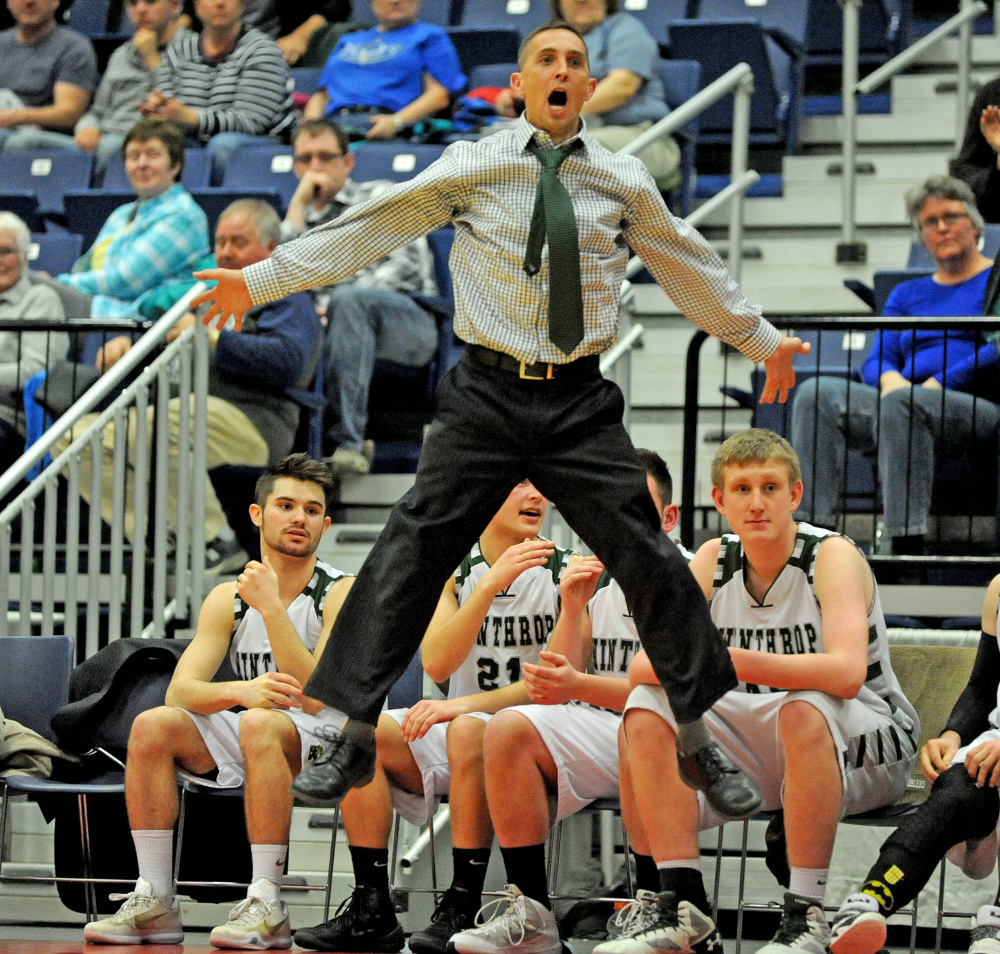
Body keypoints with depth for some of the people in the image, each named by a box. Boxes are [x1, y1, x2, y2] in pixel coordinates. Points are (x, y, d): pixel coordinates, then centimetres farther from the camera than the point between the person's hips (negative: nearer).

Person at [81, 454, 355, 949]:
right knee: (151, 725, -20)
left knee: (258, 724, -37)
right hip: (247, 743, 5)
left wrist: (271, 606, -23)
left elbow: (315, 697, -20)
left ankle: (266, 904, -37)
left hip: (321, 745, -5)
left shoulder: (342, 593, -7)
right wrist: (239, 690, -27)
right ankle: (155, 901, -20)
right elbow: (179, 692, -6)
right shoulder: (228, 599, 6)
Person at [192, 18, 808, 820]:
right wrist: (264, 279, -2)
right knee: (411, 553, -6)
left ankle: (700, 745, 13)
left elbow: (691, 267, 19)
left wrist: (763, 341, 27)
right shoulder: (470, 167, 2)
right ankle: (356, 738, 4)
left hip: (582, 405, 1)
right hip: (488, 395, -1)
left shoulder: (624, 183, 7)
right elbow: (369, 229, 1)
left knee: (651, 561, -1)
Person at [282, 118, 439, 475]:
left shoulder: (381, 197, 18)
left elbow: (408, 265, -1)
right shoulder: (300, 221, 29)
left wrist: (332, 303, -12)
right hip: (332, 329, 2)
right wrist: (299, 204, 8)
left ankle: (345, 442, -43)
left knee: (349, 299, -38)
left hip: (409, 320, -2)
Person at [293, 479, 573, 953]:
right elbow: (437, 664, -11)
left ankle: (462, 909, -30)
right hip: (455, 739, 4)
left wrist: (466, 704, -23)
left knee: (466, 730, -35)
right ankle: (371, 910, -19)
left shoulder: (567, 572, -4)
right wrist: (492, 584, -22)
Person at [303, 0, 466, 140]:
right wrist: (311, 121, 4)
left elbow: (440, 95, 5)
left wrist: (396, 122, -13)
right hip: (334, 119, 4)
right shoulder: (348, 41, 36)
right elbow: (321, 94, 30)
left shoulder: (429, 36, 19)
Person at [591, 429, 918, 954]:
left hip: (865, 749, -5)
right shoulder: (713, 560, 0)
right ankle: (682, 908, -17)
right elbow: (642, 668, -7)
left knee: (805, 708, -37)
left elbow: (847, 671, -33)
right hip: (761, 752, 5)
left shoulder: (833, 555, -16)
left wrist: (739, 662, -44)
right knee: (646, 710, -16)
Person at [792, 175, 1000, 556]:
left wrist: (938, 383, -16)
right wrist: (890, 379, -10)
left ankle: (907, 547, -45)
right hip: (907, 409, 5)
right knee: (817, 395, -20)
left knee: (901, 403, -38)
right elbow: (876, 361, 15)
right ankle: (815, 529, -33)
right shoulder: (907, 294, 27)